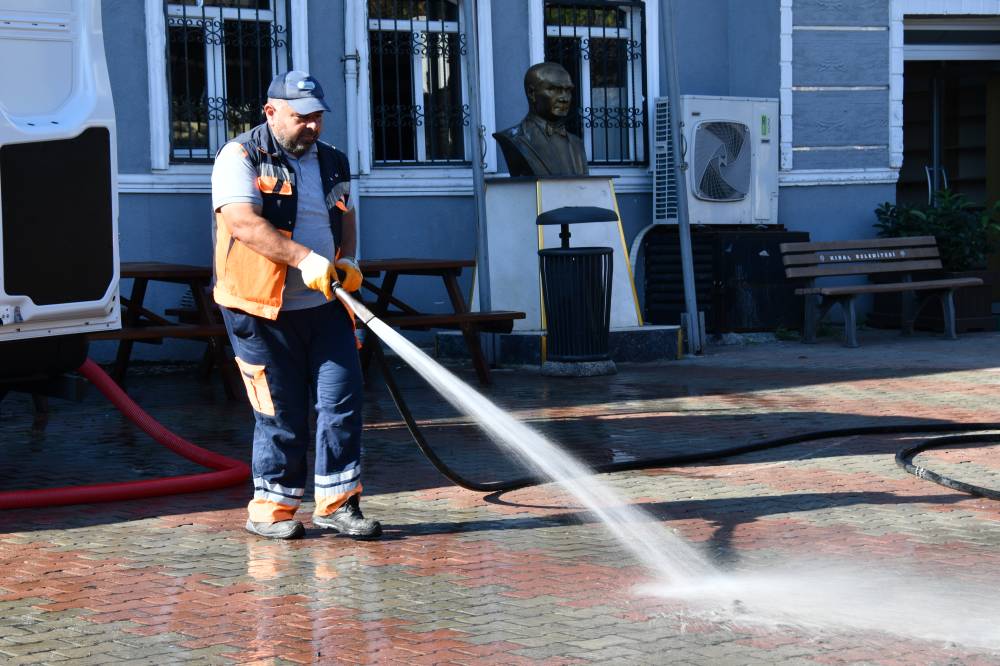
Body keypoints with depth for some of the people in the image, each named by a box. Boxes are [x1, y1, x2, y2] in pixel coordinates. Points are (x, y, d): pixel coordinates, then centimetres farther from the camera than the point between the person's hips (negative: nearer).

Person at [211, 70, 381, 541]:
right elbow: (244, 223, -20)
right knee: (280, 412, -1)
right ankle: (271, 509, 13)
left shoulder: (332, 162, 15)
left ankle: (337, 503, 7)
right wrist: (304, 258, -28)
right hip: (263, 310, -6)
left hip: (325, 306, 6)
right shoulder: (240, 158, -6)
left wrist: (348, 260, 7)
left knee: (342, 399, -2)